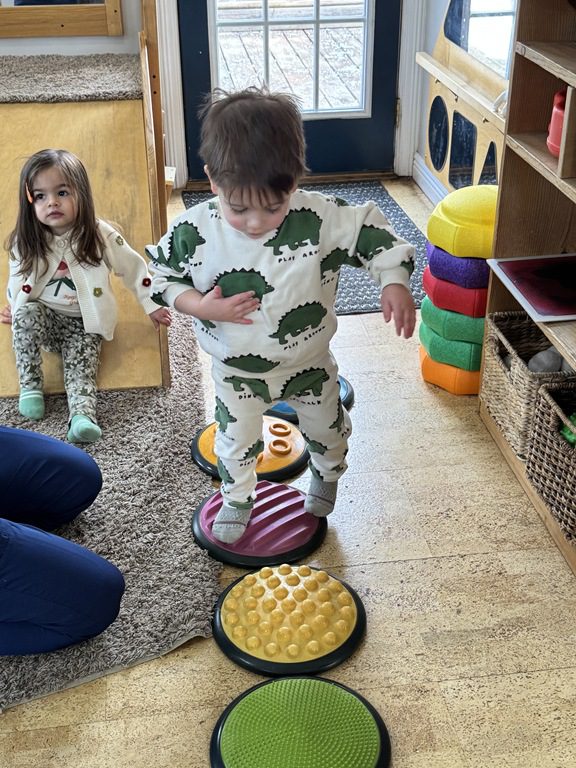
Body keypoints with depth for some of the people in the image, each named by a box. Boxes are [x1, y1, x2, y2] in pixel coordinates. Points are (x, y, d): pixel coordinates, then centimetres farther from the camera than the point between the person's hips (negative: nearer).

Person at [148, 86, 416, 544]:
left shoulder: (322, 219, -28)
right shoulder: (194, 232, -25)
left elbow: (371, 232, -15)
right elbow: (163, 278, -11)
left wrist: (395, 283, -27)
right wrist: (202, 306, -27)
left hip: (309, 365, 1)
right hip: (237, 373, 0)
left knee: (327, 429, 25)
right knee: (236, 442, 20)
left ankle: (327, 476, 60)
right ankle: (237, 498, 51)